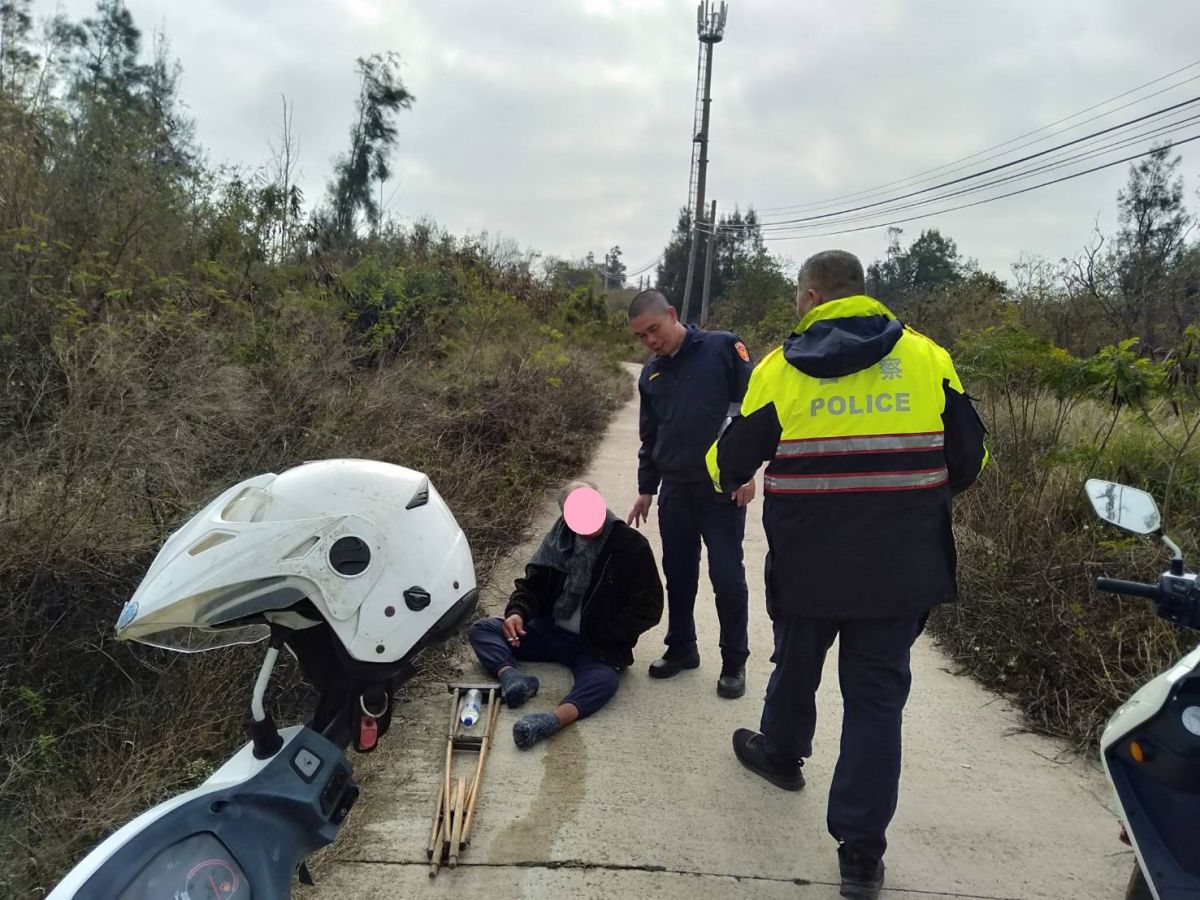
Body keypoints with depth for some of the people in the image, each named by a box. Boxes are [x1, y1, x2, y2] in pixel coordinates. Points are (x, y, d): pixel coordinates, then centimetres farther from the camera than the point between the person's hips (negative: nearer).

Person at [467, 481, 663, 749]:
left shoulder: (632, 546, -9)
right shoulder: (559, 538, 3)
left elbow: (648, 609, -7)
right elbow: (533, 583, 9)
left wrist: (604, 638, -16)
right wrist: (517, 612, -14)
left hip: (599, 647, -4)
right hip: (551, 632, 5)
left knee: (604, 679, -38)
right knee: (481, 630, -12)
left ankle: (554, 720, -60)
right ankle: (512, 676, -37)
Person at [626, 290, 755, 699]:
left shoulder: (722, 349, -6)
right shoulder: (651, 374, 11)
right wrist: (646, 490, 18)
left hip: (723, 487, -5)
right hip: (674, 490, 5)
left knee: (727, 576, 0)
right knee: (678, 575, 12)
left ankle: (734, 662, 16)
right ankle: (681, 649, 29)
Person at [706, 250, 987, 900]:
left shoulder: (779, 368, -6)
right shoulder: (926, 358, -1)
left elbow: (728, 464, 0)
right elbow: (968, 460, 4)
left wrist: (721, 475, 24)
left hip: (806, 566, -1)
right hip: (901, 571, 1)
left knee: (796, 666, 23)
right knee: (876, 696, 10)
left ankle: (781, 754, 49)